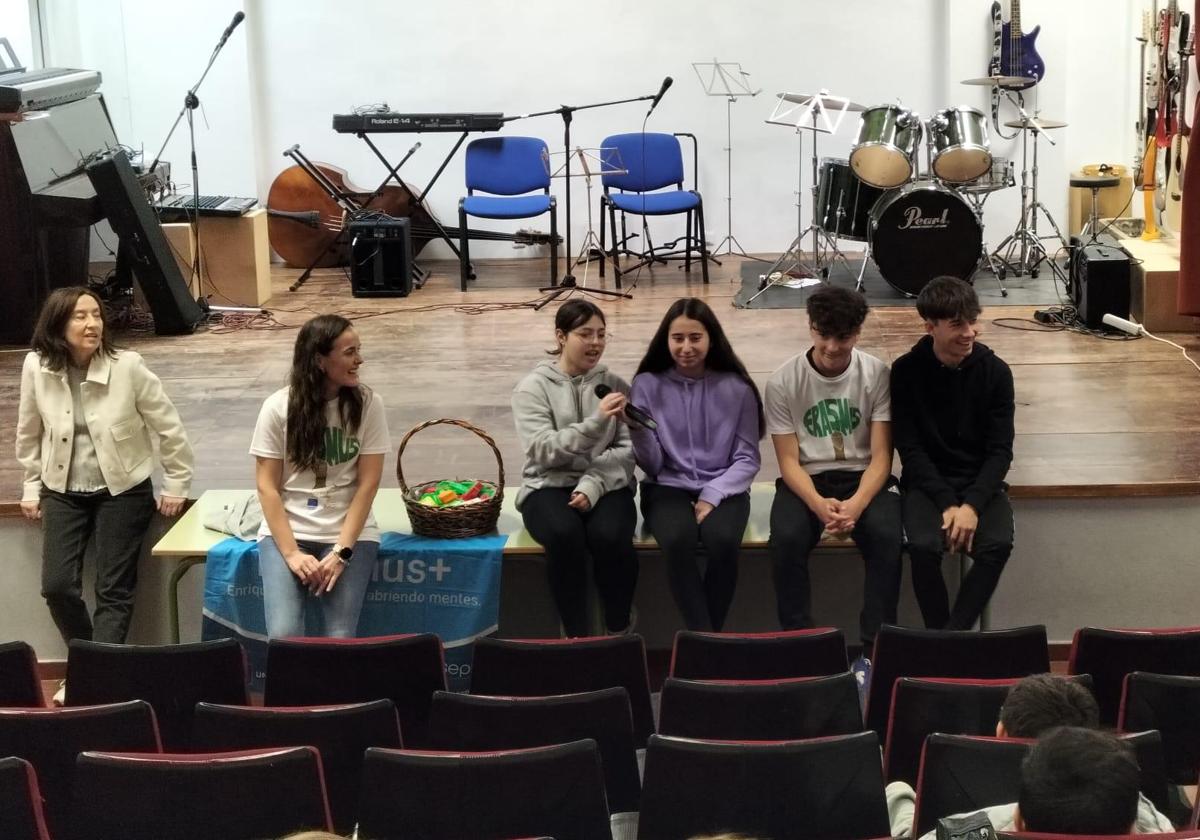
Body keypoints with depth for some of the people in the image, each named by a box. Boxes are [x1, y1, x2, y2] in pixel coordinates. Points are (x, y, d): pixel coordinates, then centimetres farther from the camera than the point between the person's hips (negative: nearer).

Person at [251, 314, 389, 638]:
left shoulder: (367, 404, -3)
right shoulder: (278, 407, -5)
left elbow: (367, 484, -5)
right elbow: (267, 487, -4)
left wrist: (341, 551, -14)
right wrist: (292, 553, -14)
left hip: (350, 533, 0)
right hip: (287, 531, 0)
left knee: (340, 640, -16)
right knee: (283, 636, -19)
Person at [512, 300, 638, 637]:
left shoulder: (614, 385, 8)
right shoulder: (532, 387, 0)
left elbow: (629, 449, 0)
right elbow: (544, 451, -13)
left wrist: (593, 484, -17)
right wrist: (596, 421, -24)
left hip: (606, 485, 2)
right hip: (549, 486, -1)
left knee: (610, 536, -32)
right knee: (565, 534, -35)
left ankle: (620, 631, -10)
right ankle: (576, 635, -21)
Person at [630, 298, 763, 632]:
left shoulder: (736, 388, 1)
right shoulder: (648, 385, 0)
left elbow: (747, 458, 3)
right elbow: (652, 466, -2)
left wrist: (712, 495, -12)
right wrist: (637, 430, -22)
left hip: (723, 489, 0)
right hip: (668, 487, 0)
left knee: (723, 540, -33)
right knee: (678, 541, -34)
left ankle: (709, 635, -15)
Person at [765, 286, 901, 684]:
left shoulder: (876, 375, -6)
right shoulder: (783, 381, -6)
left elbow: (881, 456, -7)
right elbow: (789, 461, -6)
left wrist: (856, 503, -26)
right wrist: (818, 504, -26)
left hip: (863, 477, 0)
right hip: (805, 480, 0)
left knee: (887, 537, -31)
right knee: (787, 539, -32)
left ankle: (874, 649, -20)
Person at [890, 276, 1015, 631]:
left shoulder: (995, 371, -4)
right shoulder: (906, 371, -7)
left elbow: (1001, 450, -4)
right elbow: (910, 448, -7)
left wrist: (972, 505, -19)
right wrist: (946, 503, -19)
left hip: (981, 482, 1)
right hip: (927, 481, -1)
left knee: (998, 545, -29)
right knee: (923, 546, -30)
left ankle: (952, 635, -19)